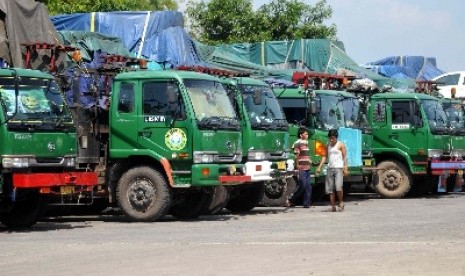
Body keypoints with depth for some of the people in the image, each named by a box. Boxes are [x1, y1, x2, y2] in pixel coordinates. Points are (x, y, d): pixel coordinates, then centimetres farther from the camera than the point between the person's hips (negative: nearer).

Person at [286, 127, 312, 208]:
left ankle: (306, 204, 6)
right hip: (302, 169, -8)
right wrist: (298, 169, -16)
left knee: (308, 187, 4)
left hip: (307, 168, 8)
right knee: (302, 186, -9)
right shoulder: (298, 143, -9)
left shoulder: (306, 143, 17)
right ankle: (290, 201, 5)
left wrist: (309, 161, 13)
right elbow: (297, 157, -13)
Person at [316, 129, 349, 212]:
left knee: (338, 186, -18)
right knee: (330, 188, 0)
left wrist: (345, 168, -12)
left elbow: (345, 157, -2)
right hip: (329, 168, 5)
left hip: (338, 168, -5)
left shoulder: (341, 145, 1)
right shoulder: (328, 145, 16)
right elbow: (325, 156, 18)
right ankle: (333, 206, 3)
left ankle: (341, 202, 3)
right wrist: (319, 167, 10)